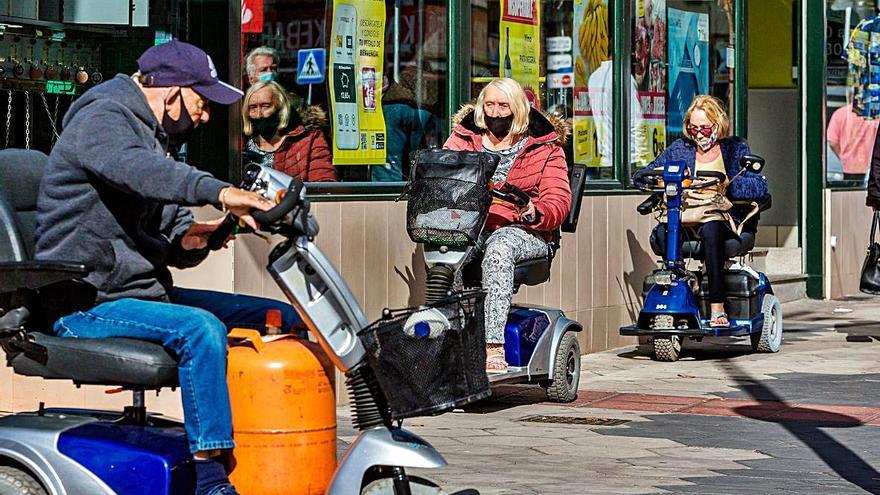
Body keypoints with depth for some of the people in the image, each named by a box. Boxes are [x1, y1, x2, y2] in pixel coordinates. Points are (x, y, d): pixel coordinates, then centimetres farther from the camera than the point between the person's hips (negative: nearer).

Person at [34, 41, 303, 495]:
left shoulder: (156, 139, 21)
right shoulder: (102, 120, -10)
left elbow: (169, 239, 18)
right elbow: (135, 169, -34)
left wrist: (189, 240, -8)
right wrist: (219, 192, -48)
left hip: (144, 292, 10)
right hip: (88, 305, -10)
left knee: (282, 318, 1)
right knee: (199, 328, -34)